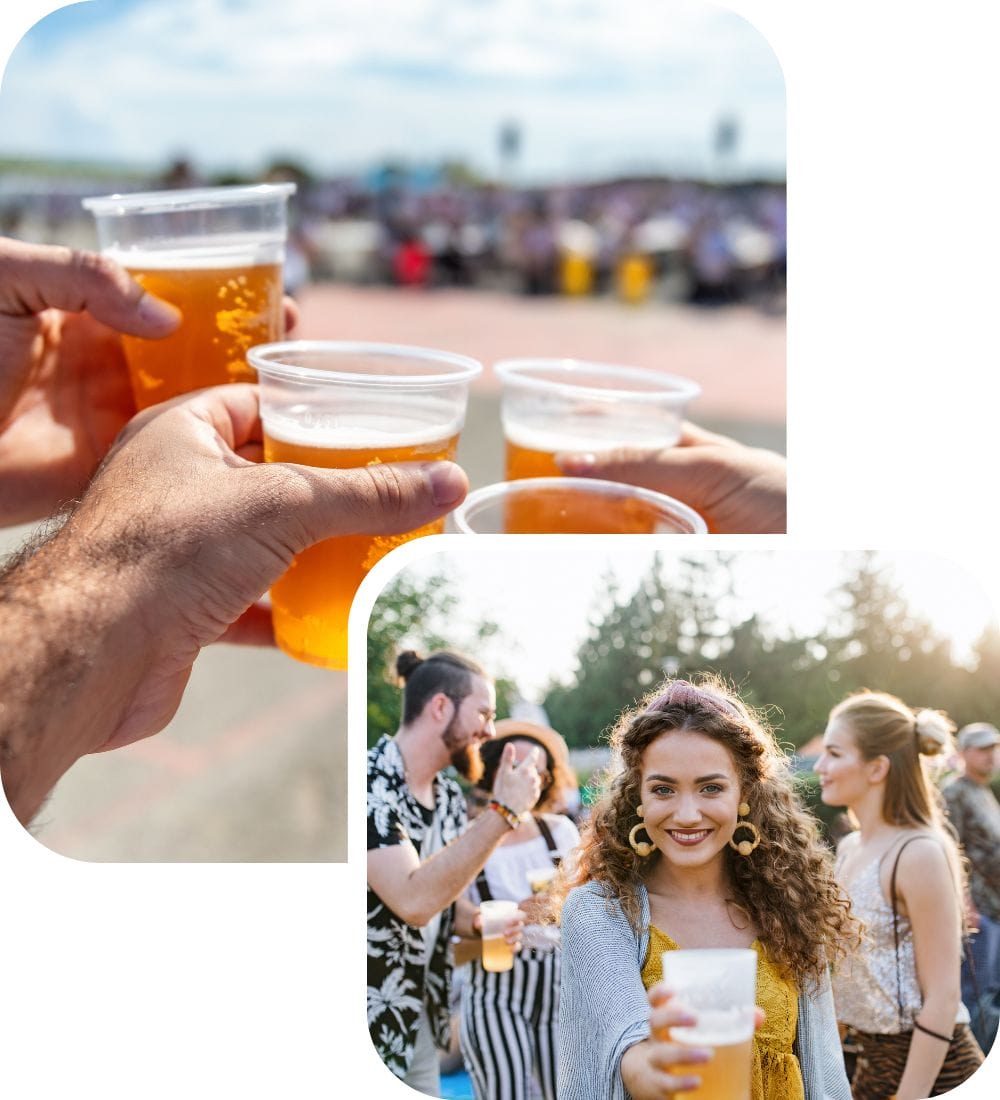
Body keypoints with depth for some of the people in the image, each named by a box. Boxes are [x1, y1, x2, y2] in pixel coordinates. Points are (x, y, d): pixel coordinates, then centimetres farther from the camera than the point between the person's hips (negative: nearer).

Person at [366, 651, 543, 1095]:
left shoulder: (450, 796, 6)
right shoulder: (371, 783, -20)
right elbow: (413, 900, -29)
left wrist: (480, 922, -4)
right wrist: (503, 812, -25)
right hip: (371, 1026, -8)